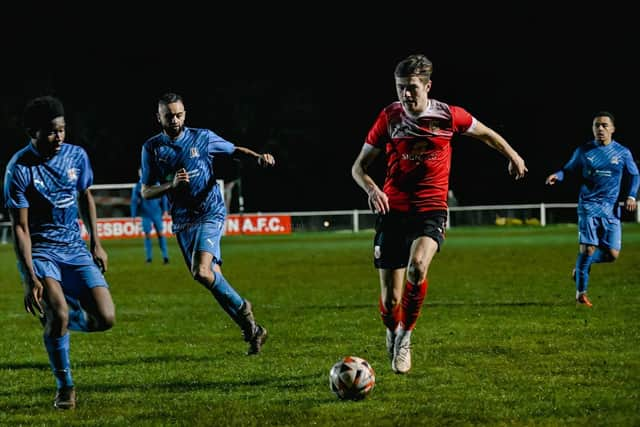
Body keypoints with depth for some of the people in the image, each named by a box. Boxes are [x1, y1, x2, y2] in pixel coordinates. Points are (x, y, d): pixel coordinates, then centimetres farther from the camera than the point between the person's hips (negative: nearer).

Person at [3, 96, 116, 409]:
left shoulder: (76, 155, -1)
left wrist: (96, 244, 15)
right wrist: (30, 277, -21)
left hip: (75, 249, 4)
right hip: (39, 251, -4)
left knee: (105, 319, -10)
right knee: (58, 313, -27)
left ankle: (57, 319, 25)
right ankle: (64, 387, -5)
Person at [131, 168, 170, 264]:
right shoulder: (137, 187, 1)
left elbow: (163, 196, 8)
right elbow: (134, 201, 5)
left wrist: (165, 209, 5)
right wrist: (134, 215, 2)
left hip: (157, 213, 0)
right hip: (146, 215, 0)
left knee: (160, 234, -3)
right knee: (147, 235, 0)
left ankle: (165, 256, -1)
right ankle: (149, 257, 9)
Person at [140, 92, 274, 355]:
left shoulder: (202, 138, -2)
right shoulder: (152, 148, 3)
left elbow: (235, 150, 12)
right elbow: (146, 192, 2)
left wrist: (258, 157, -8)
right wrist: (171, 185, -16)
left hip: (210, 214, -4)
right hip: (182, 222, 4)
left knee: (201, 271, -25)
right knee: (213, 278, 3)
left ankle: (241, 308, -2)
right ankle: (252, 329, 14)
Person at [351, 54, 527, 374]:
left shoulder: (448, 116, -2)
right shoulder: (390, 117, -1)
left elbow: (486, 134, 19)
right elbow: (359, 167, 5)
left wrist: (513, 156, 29)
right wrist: (371, 189, -15)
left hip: (431, 210, -1)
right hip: (393, 211, 1)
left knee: (417, 266, -32)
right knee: (390, 300, -3)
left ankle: (406, 336, -10)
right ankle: (392, 334, 32)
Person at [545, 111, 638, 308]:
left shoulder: (622, 153, 4)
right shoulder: (583, 151, 3)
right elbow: (569, 170, 12)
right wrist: (557, 175, -9)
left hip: (611, 208, 2)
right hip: (589, 205, -2)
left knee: (612, 254, -5)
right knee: (588, 247, -14)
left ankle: (580, 268, 23)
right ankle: (581, 293, -1)